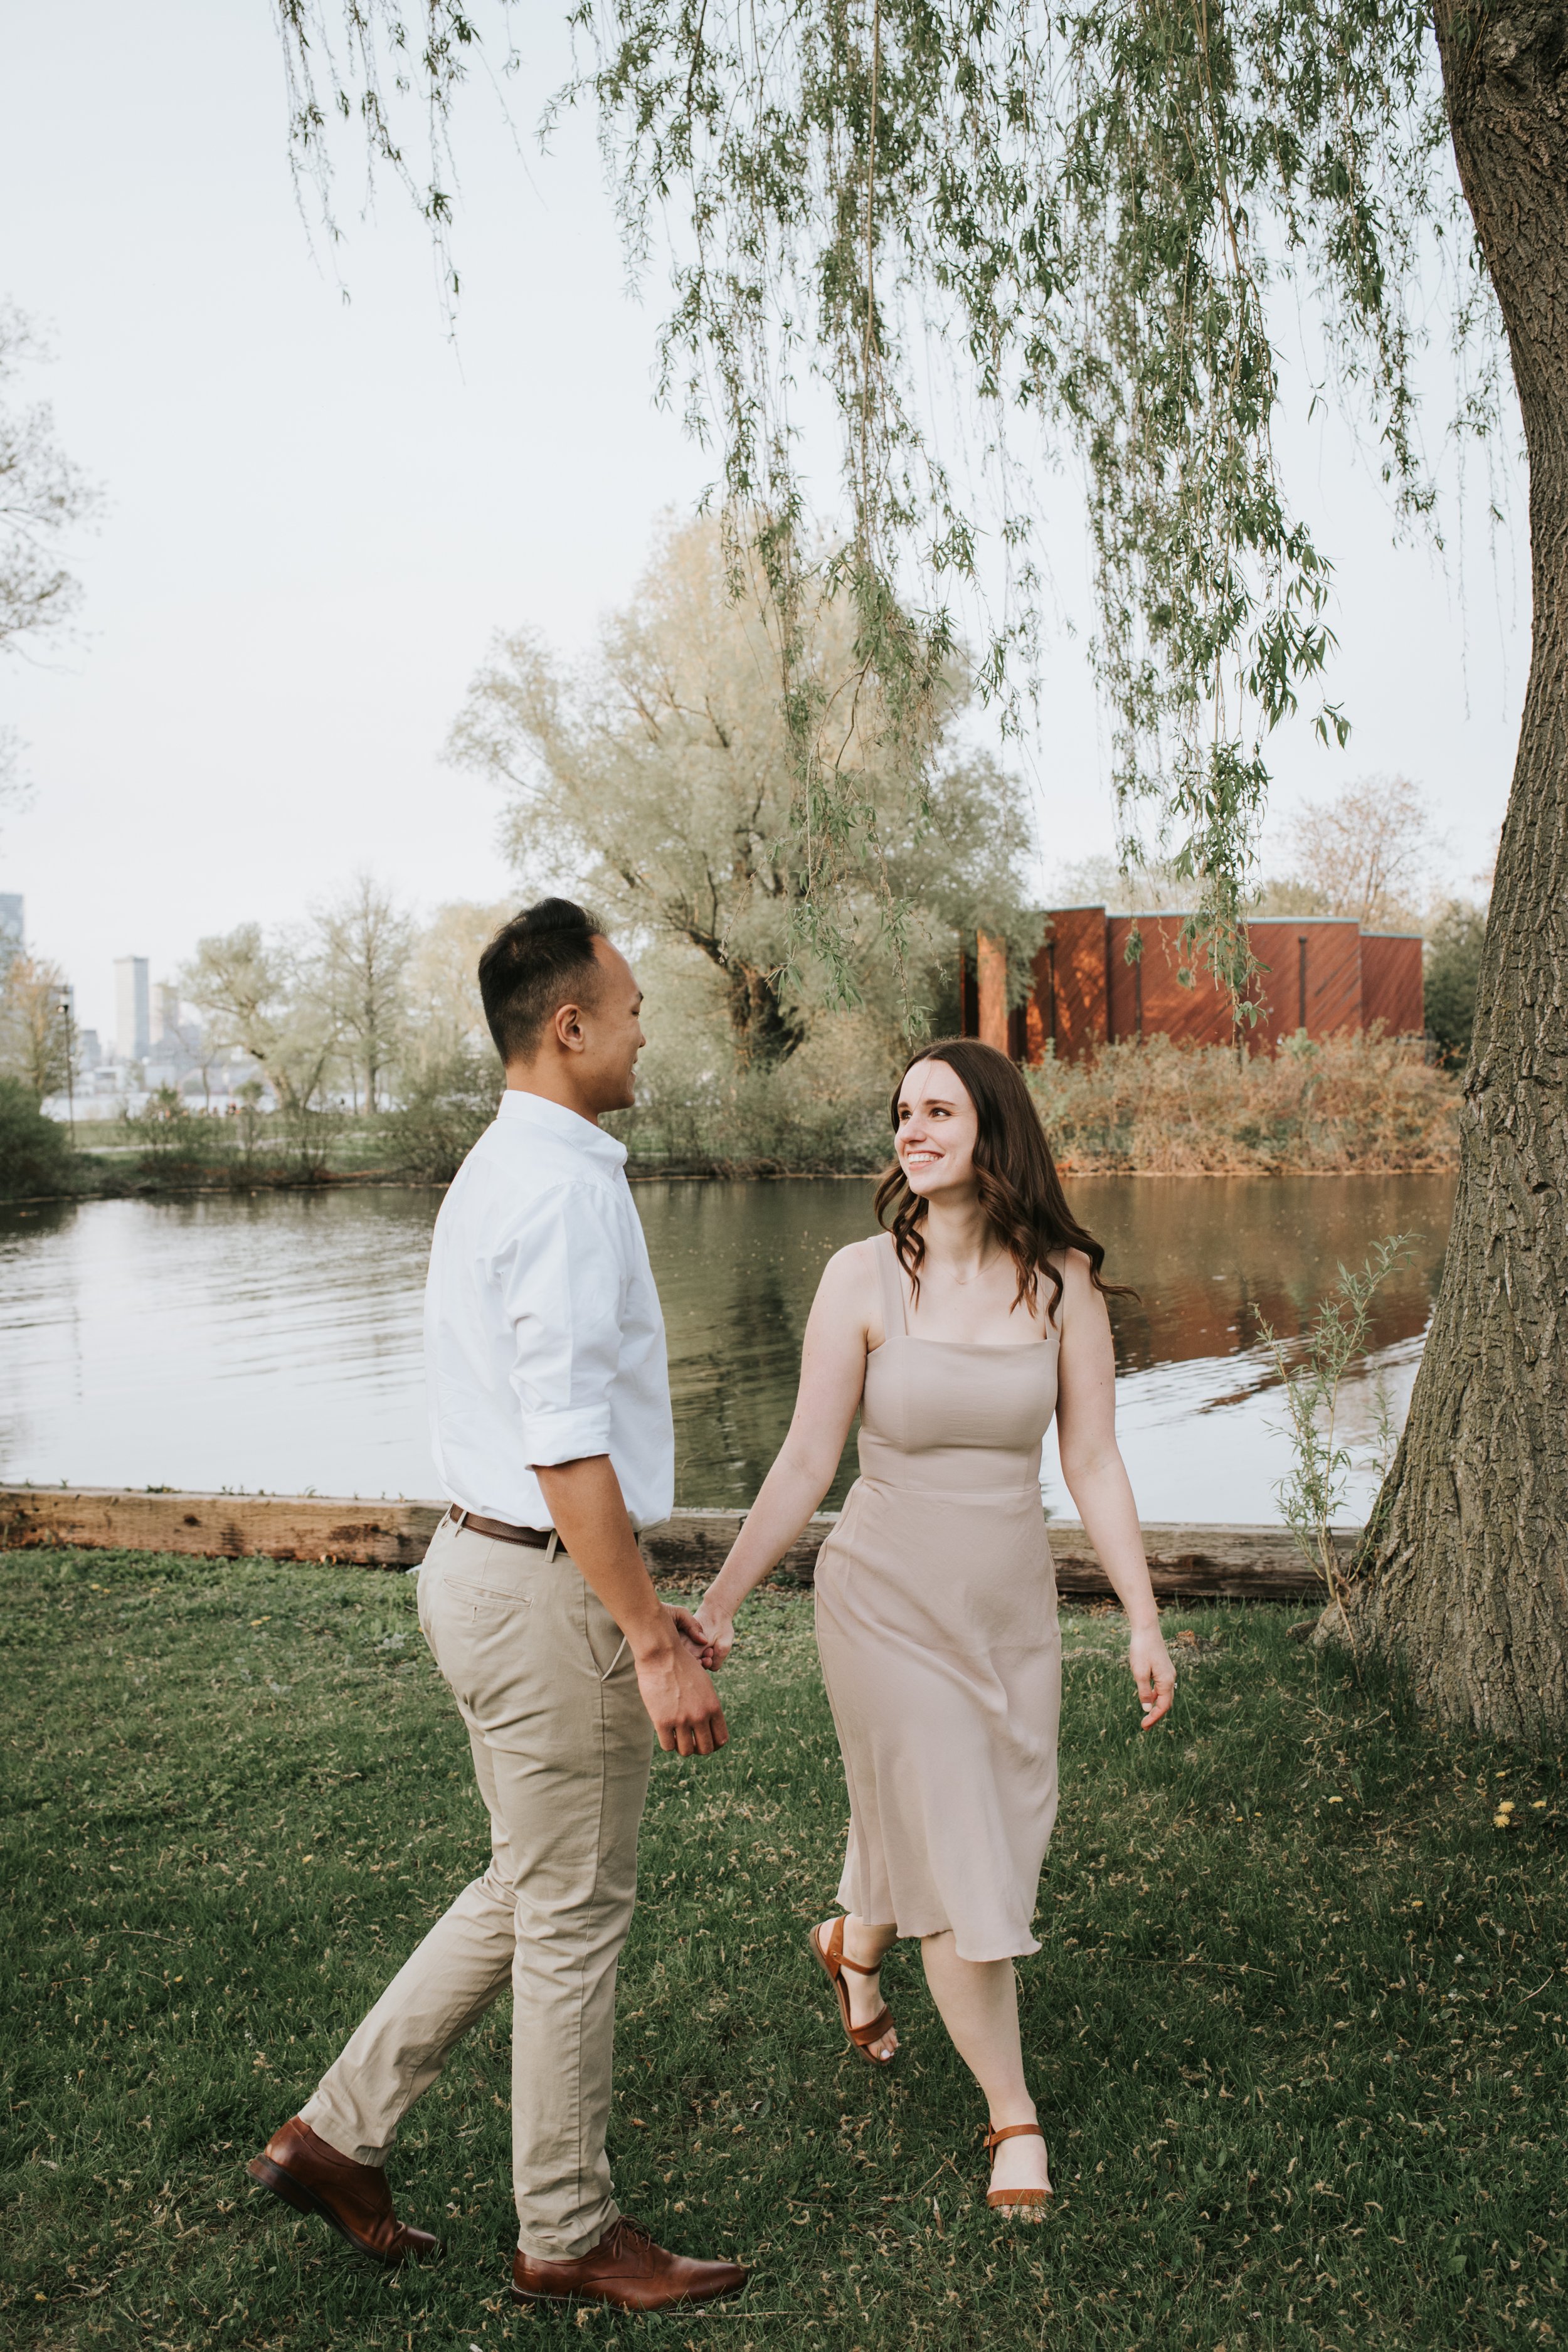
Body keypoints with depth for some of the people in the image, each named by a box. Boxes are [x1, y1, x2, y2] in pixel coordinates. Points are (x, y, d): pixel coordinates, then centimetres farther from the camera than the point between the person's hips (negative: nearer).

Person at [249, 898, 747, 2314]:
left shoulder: (507, 1170, 13)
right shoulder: (564, 1189, -20)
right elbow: (568, 1448, -25)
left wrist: (637, 1606, 21)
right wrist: (655, 1644, -23)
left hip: (493, 1562, 10)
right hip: (546, 1586, -10)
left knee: (530, 1891, 22)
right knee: (573, 1917, 6)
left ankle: (340, 2135, 30)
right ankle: (568, 2236, 25)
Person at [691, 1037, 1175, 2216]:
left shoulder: (1064, 1279, -4)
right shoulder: (865, 1276, -11)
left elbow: (1094, 1463, 0)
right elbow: (806, 1465, -8)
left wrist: (1144, 1620, -1)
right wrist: (718, 1605, -7)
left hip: (1012, 1606, 4)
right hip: (887, 1598, -3)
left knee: (991, 1838, 18)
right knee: (958, 1864, -1)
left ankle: (855, 1945, 51)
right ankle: (1015, 2118, 20)